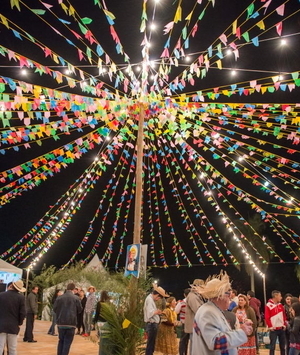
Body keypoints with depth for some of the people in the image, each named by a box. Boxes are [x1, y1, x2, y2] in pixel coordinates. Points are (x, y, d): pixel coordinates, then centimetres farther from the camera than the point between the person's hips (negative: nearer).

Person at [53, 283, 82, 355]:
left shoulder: (59, 297, -2)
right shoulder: (76, 298, -8)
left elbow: (54, 308, 3)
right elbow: (80, 309, -1)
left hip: (61, 323, 3)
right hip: (71, 323, -3)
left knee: (61, 341, 18)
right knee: (67, 342, 3)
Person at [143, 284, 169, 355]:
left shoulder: (151, 299, 14)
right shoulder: (149, 299, -18)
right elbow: (150, 313, -27)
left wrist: (157, 311, 2)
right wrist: (157, 311, -16)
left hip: (153, 324, 10)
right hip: (151, 324, -10)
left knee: (151, 344, 17)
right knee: (150, 344, -4)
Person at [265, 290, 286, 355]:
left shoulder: (280, 305, 10)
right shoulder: (268, 305, -9)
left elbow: (284, 316, 13)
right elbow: (267, 317, -11)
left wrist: (284, 325, 3)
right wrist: (270, 326, -15)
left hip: (282, 329, 6)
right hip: (274, 329, -5)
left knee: (283, 346, 11)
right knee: (272, 346, -2)